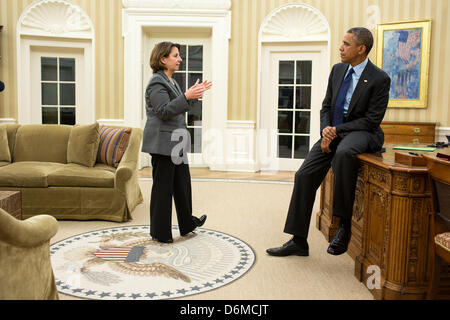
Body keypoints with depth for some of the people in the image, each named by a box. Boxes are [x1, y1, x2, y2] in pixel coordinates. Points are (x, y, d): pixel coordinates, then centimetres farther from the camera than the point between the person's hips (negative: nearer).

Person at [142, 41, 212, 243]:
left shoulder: (171, 81, 18)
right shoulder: (157, 83, -13)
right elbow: (164, 111, -23)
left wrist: (195, 95, 15)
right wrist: (187, 96, -28)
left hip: (176, 141, 10)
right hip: (162, 142, -10)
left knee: (182, 183, 17)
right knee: (163, 187, -1)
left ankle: (187, 223, 31)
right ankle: (159, 233, 11)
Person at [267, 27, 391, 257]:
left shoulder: (379, 79, -8)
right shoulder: (337, 70, 10)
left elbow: (372, 120, -12)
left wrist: (337, 130, -17)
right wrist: (325, 130, -6)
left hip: (362, 134, -6)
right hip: (333, 133, 6)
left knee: (343, 153, -40)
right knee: (304, 175, -10)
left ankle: (344, 224, -24)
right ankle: (298, 241, 0)